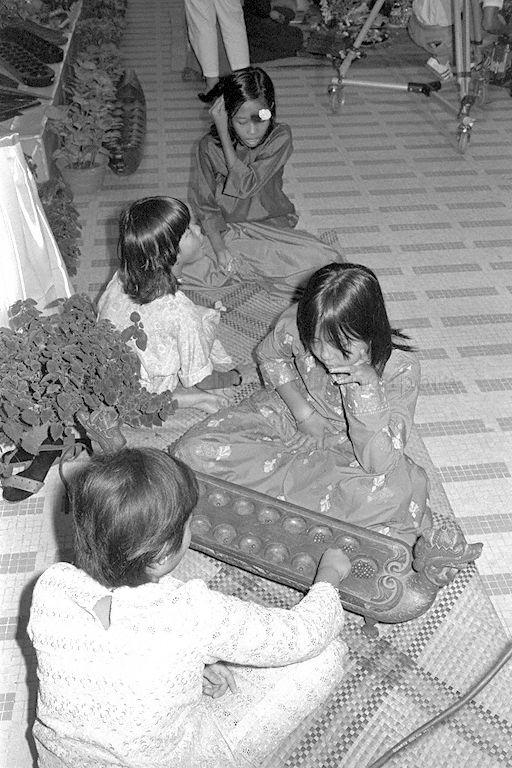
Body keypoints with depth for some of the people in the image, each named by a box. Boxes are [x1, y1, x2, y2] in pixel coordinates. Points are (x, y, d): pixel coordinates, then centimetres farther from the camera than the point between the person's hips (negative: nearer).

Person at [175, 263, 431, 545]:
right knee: (194, 450, -19)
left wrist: (369, 385, -44)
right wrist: (301, 410, -11)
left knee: (394, 491, -37)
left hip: (348, 446, -3)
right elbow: (269, 356, 3)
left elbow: (378, 463, -31)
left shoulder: (400, 367, -29)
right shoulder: (296, 326, -24)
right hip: (291, 413, 3)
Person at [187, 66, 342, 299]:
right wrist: (220, 250, -21)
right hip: (225, 230, 0)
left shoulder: (280, 137, -11)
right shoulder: (209, 147, -9)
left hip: (272, 226, 0)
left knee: (327, 261, -22)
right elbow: (205, 206, -6)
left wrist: (223, 133, -23)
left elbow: (245, 186, -22)